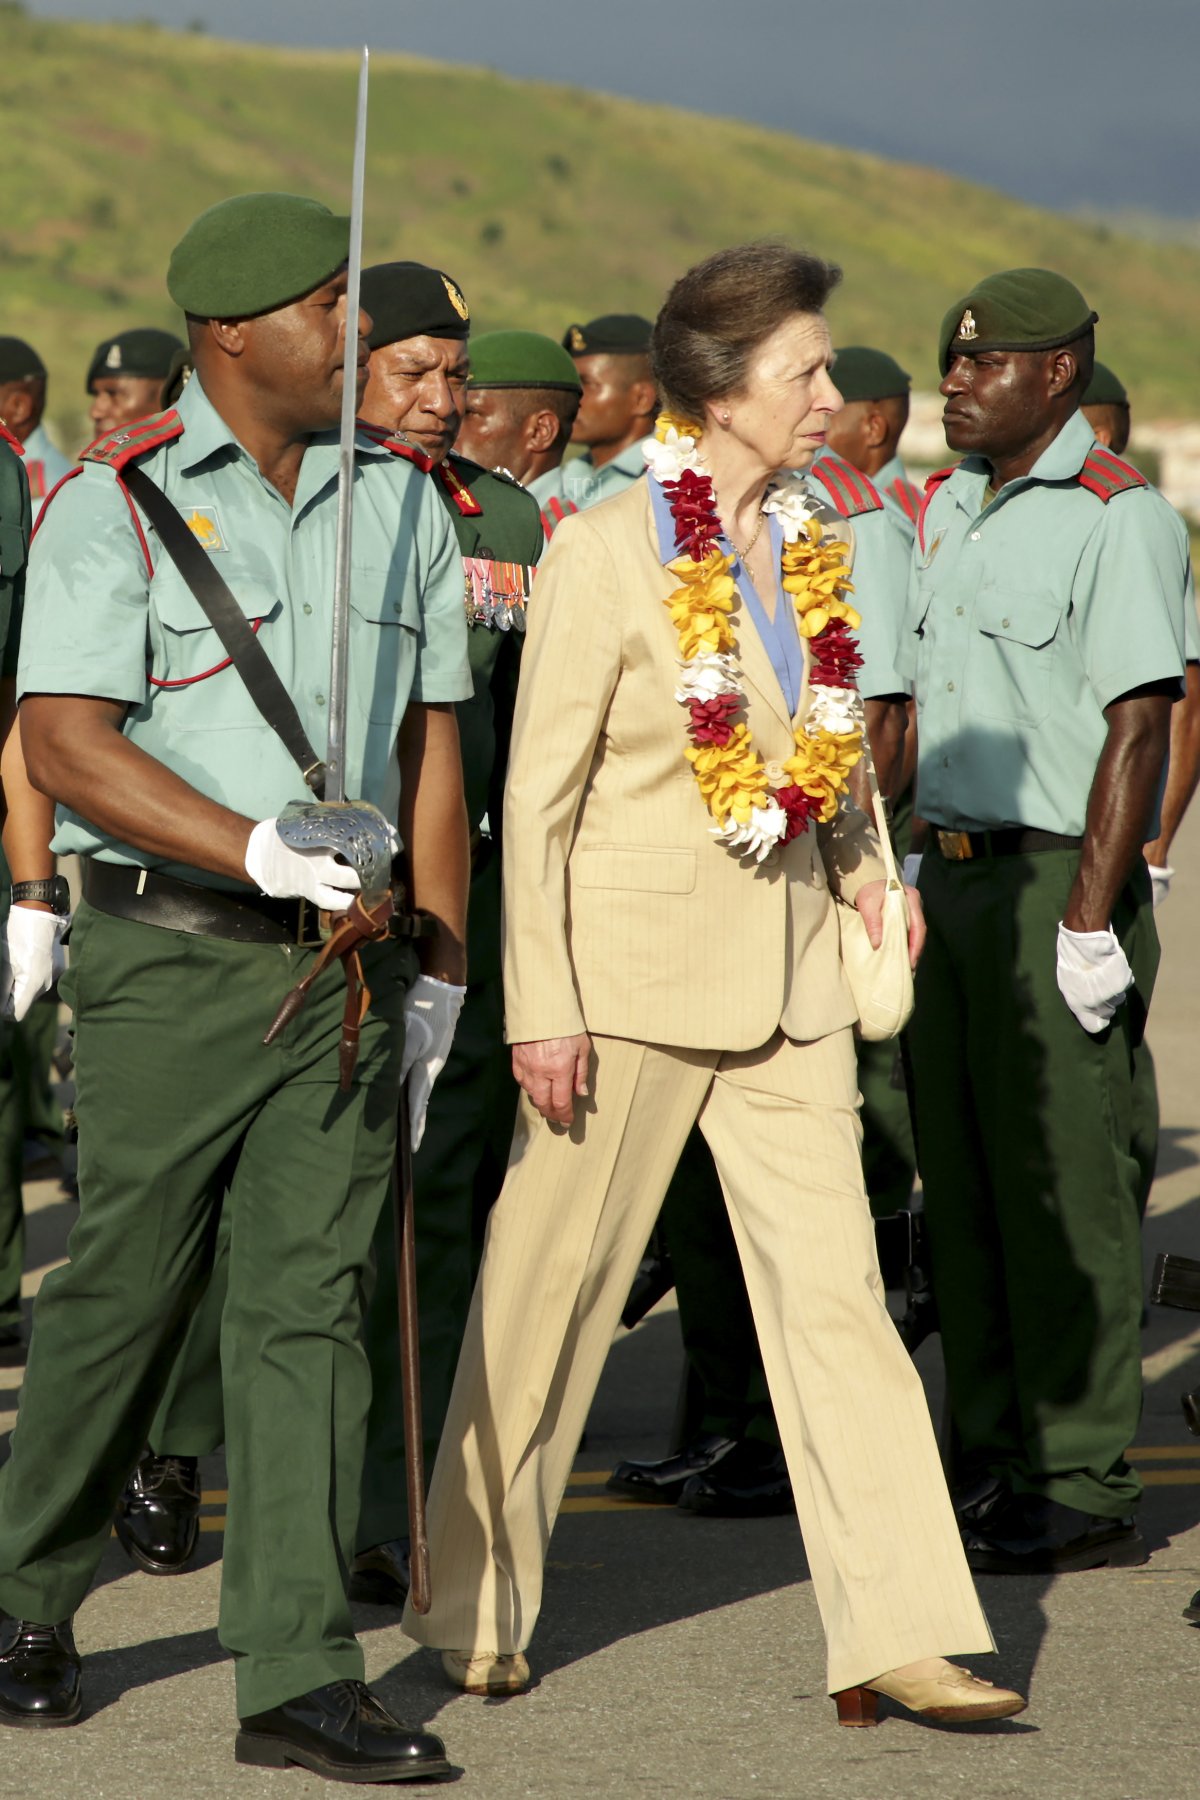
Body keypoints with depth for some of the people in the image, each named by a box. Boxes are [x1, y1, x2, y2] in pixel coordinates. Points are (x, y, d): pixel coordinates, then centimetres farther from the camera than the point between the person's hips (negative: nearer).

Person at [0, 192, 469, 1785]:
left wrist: (437, 967, 12)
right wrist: (261, 854, -22)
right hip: (173, 954, -4)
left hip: (345, 963, 4)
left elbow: (432, 745, 15)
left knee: (312, 1304, -1)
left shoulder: (401, 500, 10)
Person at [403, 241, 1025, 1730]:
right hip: (634, 972, -5)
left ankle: (896, 1636, 0)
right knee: (548, 1292, 5)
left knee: (835, 1290, 0)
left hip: (786, 975, 6)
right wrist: (541, 1007, -12)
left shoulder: (805, 545, 9)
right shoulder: (605, 554, -9)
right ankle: (470, 1609, 21)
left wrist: (857, 861, 7)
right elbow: (538, 796, -9)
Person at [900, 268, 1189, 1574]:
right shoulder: (945, 507, 15)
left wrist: (1090, 920, -21)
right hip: (951, 876, 8)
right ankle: (989, 1461, 19)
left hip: (1053, 884, -8)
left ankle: (1084, 1491, 0)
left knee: (1063, 1191, -5)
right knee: (962, 1185, 11)